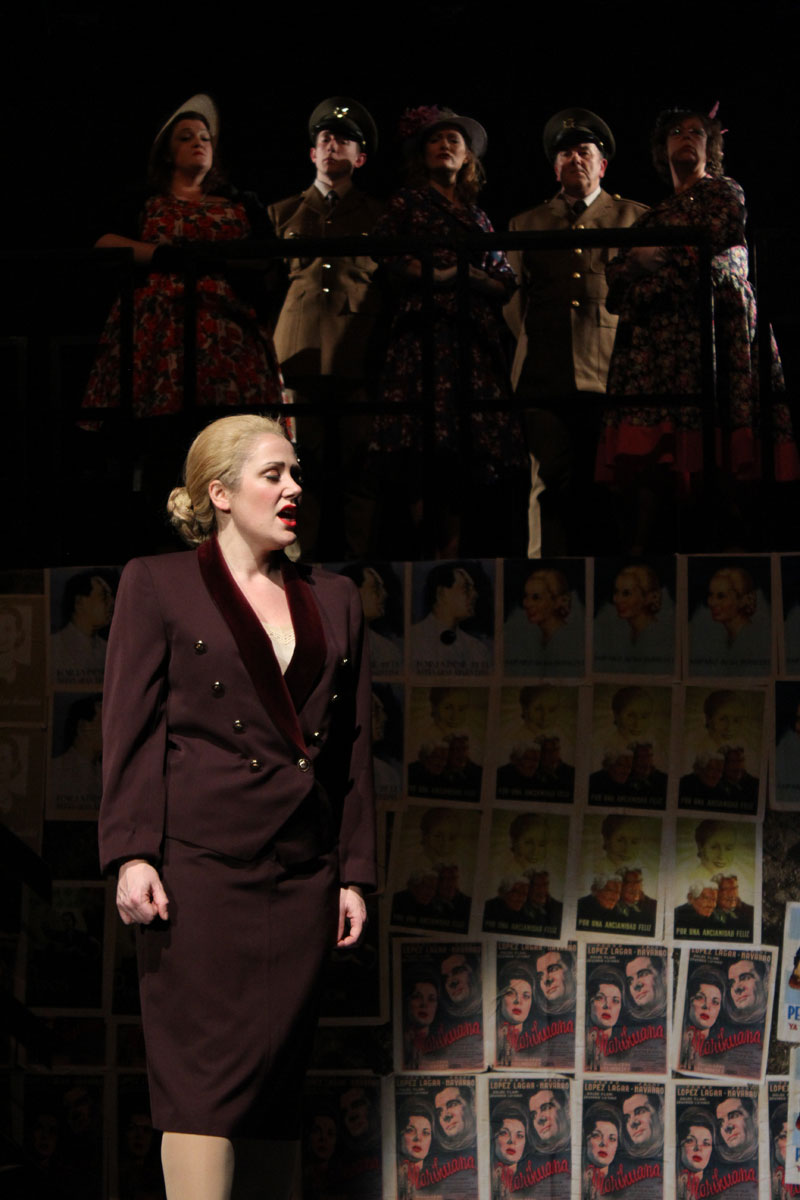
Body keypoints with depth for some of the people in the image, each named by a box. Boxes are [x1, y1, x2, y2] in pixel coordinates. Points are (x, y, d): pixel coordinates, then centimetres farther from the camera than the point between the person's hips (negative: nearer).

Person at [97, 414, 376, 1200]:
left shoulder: (334, 602, 17)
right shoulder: (158, 585, 5)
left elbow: (352, 749, 16)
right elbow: (131, 730, -1)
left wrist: (354, 873, 11)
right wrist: (131, 854, -11)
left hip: (300, 870, 4)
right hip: (201, 862, -4)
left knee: (277, 1069, 5)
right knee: (205, 1069, -8)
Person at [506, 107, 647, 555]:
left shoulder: (636, 219, 14)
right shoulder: (525, 224, 20)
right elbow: (512, 297, 21)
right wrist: (533, 339, 10)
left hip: (610, 376, -1)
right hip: (545, 377, 1)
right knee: (550, 484, -6)